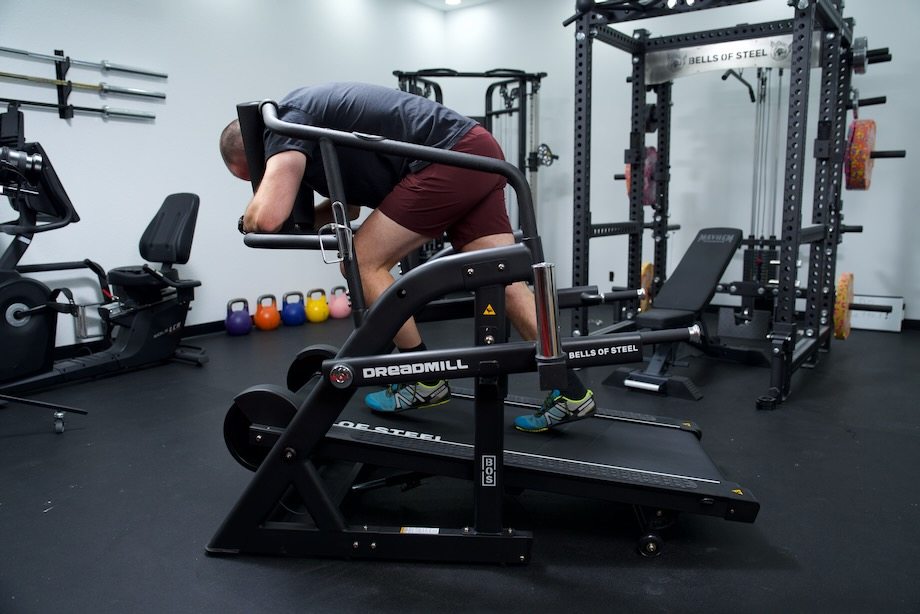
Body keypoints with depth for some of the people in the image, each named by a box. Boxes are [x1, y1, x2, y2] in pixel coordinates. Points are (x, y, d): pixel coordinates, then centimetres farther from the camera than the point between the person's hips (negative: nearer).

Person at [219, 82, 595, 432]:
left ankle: (424, 379, 8)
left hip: (449, 160, -10)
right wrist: (299, 222, 20)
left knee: (364, 261, -1)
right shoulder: (310, 116, 26)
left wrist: (247, 222, 6)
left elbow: (267, 217, -19)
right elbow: (349, 208, 35)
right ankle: (570, 393, 6)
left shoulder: (287, 123, -3)